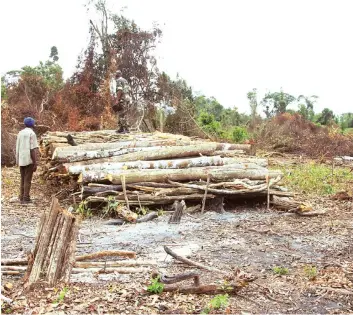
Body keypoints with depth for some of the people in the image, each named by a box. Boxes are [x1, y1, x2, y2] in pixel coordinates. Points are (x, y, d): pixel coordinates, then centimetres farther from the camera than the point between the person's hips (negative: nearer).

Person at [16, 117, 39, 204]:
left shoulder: (20, 133, 9)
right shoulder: (32, 134, -11)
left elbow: (17, 148, 10)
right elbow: (33, 150, -16)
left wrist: (18, 161, 17)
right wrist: (35, 163, -14)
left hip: (21, 160, 6)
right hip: (29, 160, -6)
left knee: (23, 179, 13)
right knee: (27, 180, -2)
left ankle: (22, 197, 14)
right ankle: (26, 198, 0)